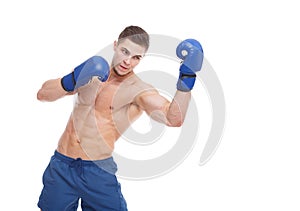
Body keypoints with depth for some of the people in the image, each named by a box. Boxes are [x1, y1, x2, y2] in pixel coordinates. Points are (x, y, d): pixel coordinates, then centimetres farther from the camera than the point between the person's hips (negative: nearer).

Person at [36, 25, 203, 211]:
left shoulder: (139, 90, -9)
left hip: (99, 171, -3)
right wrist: (71, 81, -17)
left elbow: (174, 119, -26)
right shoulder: (90, 72, 5)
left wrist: (187, 77, -37)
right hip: (62, 165, 4)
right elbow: (42, 94, 2)